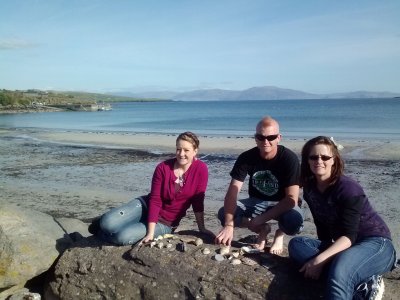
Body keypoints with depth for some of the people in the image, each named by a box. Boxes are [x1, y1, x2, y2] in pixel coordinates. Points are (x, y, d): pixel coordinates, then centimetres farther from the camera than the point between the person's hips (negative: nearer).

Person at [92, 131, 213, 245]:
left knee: (123, 237, -24)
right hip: (146, 205, 1)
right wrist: (150, 233, -22)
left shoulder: (201, 169, -17)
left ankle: (103, 234, 11)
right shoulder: (163, 168, -15)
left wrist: (201, 228, -6)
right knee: (107, 223, -22)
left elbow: (198, 202, -9)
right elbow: (155, 200, -16)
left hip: (165, 224, -1)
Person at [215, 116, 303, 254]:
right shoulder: (246, 157, -16)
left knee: (295, 221, -37)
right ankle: (262, 230, 4)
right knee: (223, 214, -21)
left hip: (282, 204, -3)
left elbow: (292, 199, -26)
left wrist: (261, 219, -31)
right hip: (257, 201, 3)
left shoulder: (289, 159, -23)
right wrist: (229, 225, -37)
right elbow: (232, 191, -23)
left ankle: (280, 233, 2)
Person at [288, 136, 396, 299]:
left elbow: (349, 236, -25)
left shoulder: (348, 188, -19)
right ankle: (363, 282, -23)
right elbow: (322, 226, 7)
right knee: (296, 244, -19)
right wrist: (322, 250, -7)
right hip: (343, 246, 9)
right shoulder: (310, 189, 0)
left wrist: (319, 259, -33)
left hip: (376, 244, -8)